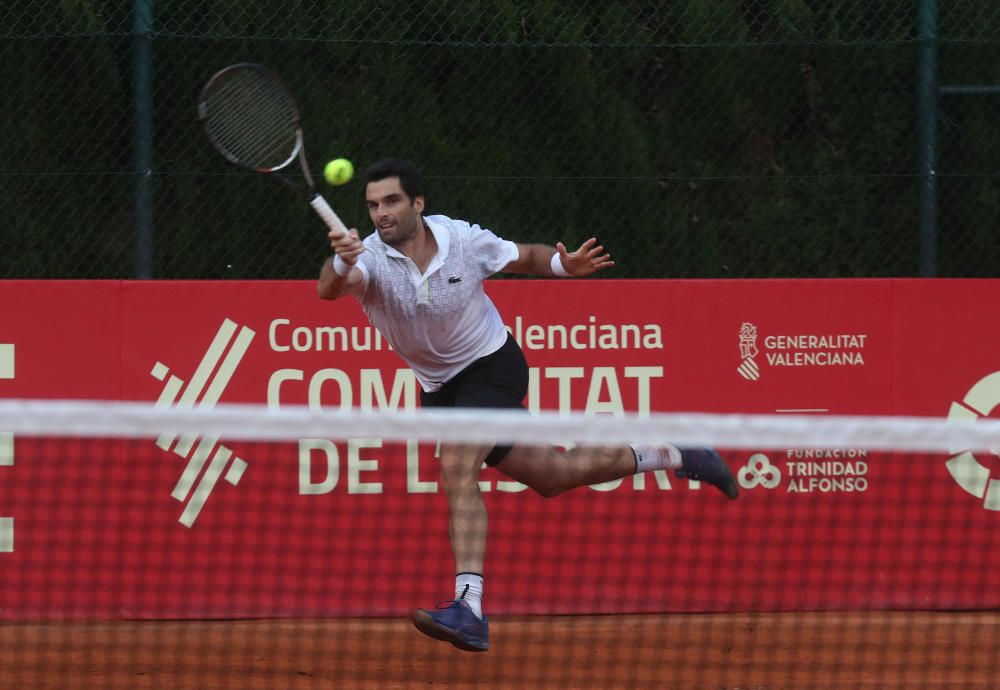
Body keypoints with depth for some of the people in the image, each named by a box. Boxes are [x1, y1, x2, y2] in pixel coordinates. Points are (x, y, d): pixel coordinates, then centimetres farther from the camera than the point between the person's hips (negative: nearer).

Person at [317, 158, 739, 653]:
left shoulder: (463, 240, -17)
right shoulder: (370, 257, -19)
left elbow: (526, 258, 3)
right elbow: (330, 289, -42)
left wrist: (566, 265, -18)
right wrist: (340, 265, -65)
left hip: (491, 366, -4)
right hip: (441, 389, 4)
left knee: (456, 468, -28)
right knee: (553, 475, 14)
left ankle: (469, 608, -36)